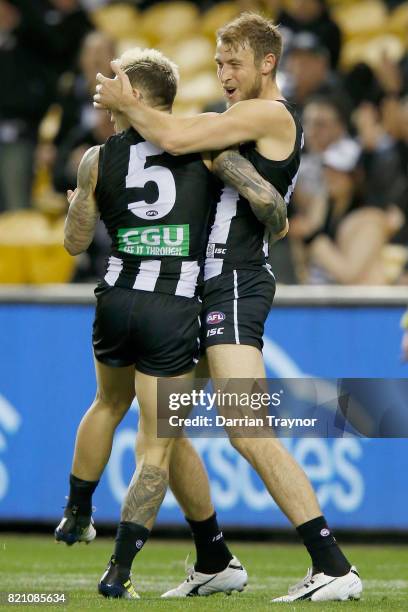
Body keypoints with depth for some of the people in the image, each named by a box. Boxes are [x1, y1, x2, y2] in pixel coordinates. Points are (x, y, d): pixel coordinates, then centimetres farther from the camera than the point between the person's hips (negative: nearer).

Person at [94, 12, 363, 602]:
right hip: (207, 285, 11)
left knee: (248, 432, -21)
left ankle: (333, 567, -23)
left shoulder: (271, 114, -11)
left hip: (236, 284, -11)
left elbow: (176, 138, -18)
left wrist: (126, 103, -3)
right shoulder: (240, 121, 21)